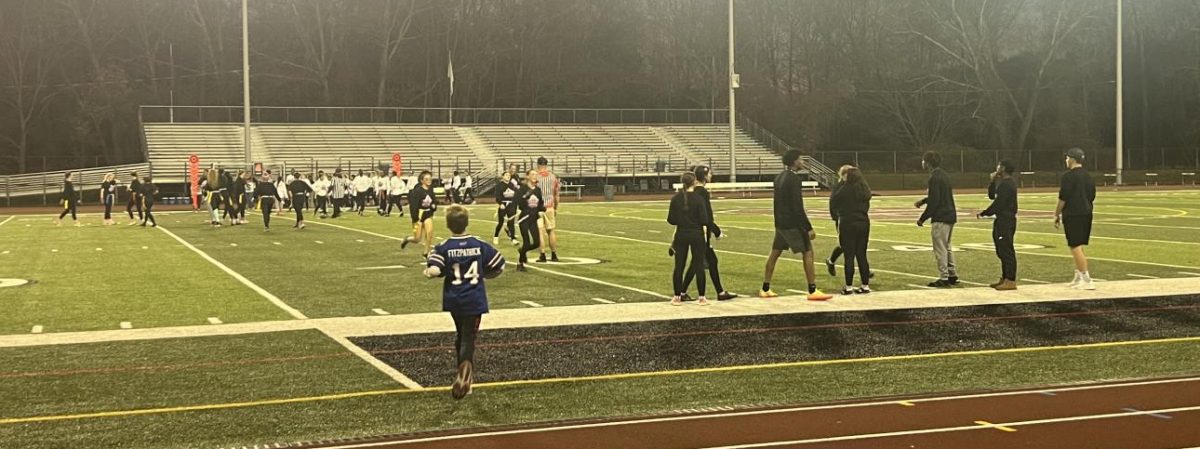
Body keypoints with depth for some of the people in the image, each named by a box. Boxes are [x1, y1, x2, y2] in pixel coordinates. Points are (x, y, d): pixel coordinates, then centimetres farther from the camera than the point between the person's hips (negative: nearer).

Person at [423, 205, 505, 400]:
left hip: (454, 301, 1)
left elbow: (433, 271, -23)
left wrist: (426, 271, -1)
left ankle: (464, 374, 30)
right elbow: (499, 267, 3)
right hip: (475, 300, -1)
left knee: (460, 335, 21)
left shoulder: (443, 248, -9)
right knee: (468, 337, -3)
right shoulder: (480, 245, -3)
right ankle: (464, 374, -26)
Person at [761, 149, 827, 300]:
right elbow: (798, 207, -20)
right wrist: (809, 228, -18)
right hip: (793, 223, -9)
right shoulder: (794, 179, -16)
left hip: (780, 223, 9)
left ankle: (765, 289, 17)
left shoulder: (779, 177, 12)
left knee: (775, 253, 13)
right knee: (808, 253, -4)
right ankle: (812, 291, -6)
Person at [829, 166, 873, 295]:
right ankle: (865, 285, 12)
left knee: (849, 256, -2)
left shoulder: (845, 189, -11)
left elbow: (833, 201, 0)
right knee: (862, 255, 10)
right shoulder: (865, 190, 8)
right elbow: (866, 207, 13)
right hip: (863, 223, 6)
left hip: (848, 224, -6)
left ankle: (849, 287, 0)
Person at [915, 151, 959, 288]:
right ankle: (952, 276, 20)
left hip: (941, 218, -10)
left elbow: (934, 202, -20)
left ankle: (944, 278, -2)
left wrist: (922, 218, -14)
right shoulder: (944, 175, 14)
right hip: (950, 216, 10)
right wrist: (923, 201, 27)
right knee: (946, 248, 18)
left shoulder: (935, 178, -17)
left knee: (940, 249, -4)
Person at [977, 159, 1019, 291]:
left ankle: (1010, 281, -6)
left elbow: (998, 204, -20)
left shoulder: (1006, 184, -16)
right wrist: (993, 181, 9)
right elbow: (991, 195, 21)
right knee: (1002, 251, 16)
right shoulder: (1007, 183, 16)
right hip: (1003, 220, 11)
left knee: (1006, 250, -8)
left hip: (1005, 221, -11)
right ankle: (1005, 278, 23)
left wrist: (984, 213, -9)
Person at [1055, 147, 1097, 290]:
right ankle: (1078, 277, 26)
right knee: (1078, 245, 19)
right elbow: (1092, 196, 16)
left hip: (1072, 215, -8)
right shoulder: (1088, 176, 12)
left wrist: (1057, 214, -5)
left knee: (1076, 246, -7)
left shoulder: (1069, 176, -12)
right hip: (1086, 214, 8)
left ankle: (1086, 279, -13)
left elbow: (1063, 198, -14)